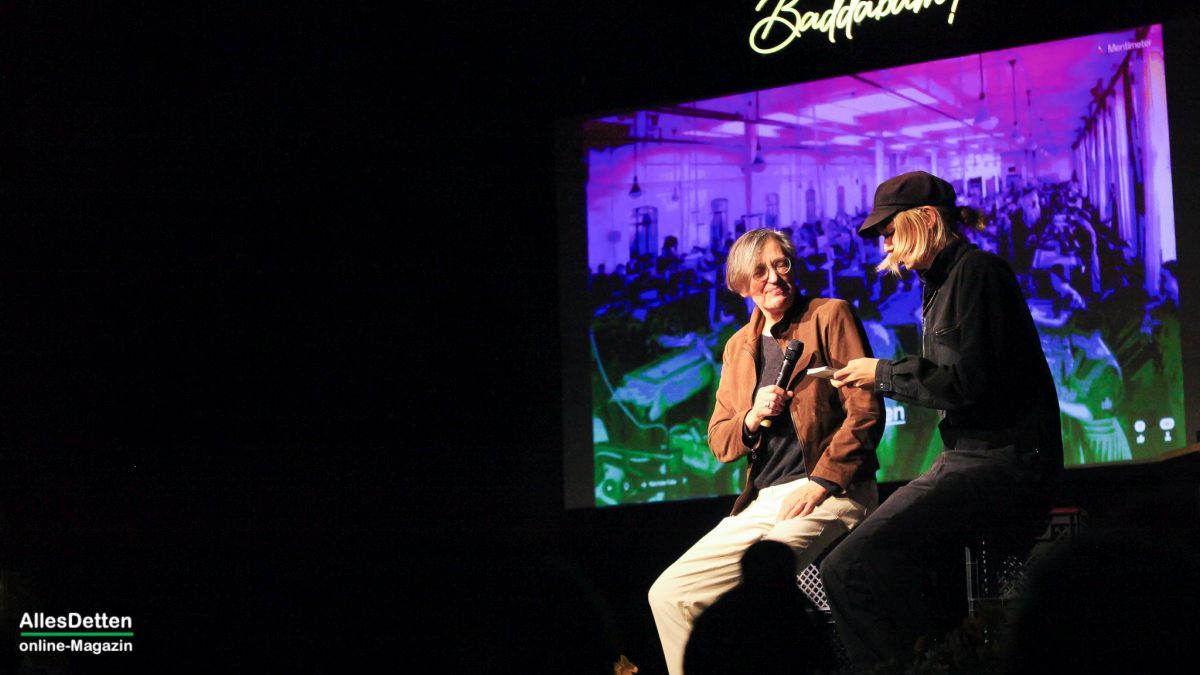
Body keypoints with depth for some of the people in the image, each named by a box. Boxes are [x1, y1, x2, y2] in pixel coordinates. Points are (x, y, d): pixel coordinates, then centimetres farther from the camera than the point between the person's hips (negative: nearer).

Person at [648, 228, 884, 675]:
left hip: (829, 494, -7)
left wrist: (822, 481, -16)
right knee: (669, 594, -5)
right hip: (762, 504, 7)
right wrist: (752, 418, -4)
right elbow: (719, 441, 19)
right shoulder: (738, 347, 19)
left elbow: (866, 410, -7)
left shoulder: (830, 316, 1)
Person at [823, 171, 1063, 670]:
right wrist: (878, 380, 13)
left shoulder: (976, 271, -9)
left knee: (851, 569, -22)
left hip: (1001, 460, -11)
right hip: (972, 455, 11)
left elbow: (969, 381, -17)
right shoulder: (943, 282, 20)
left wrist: (884, 372, -6)